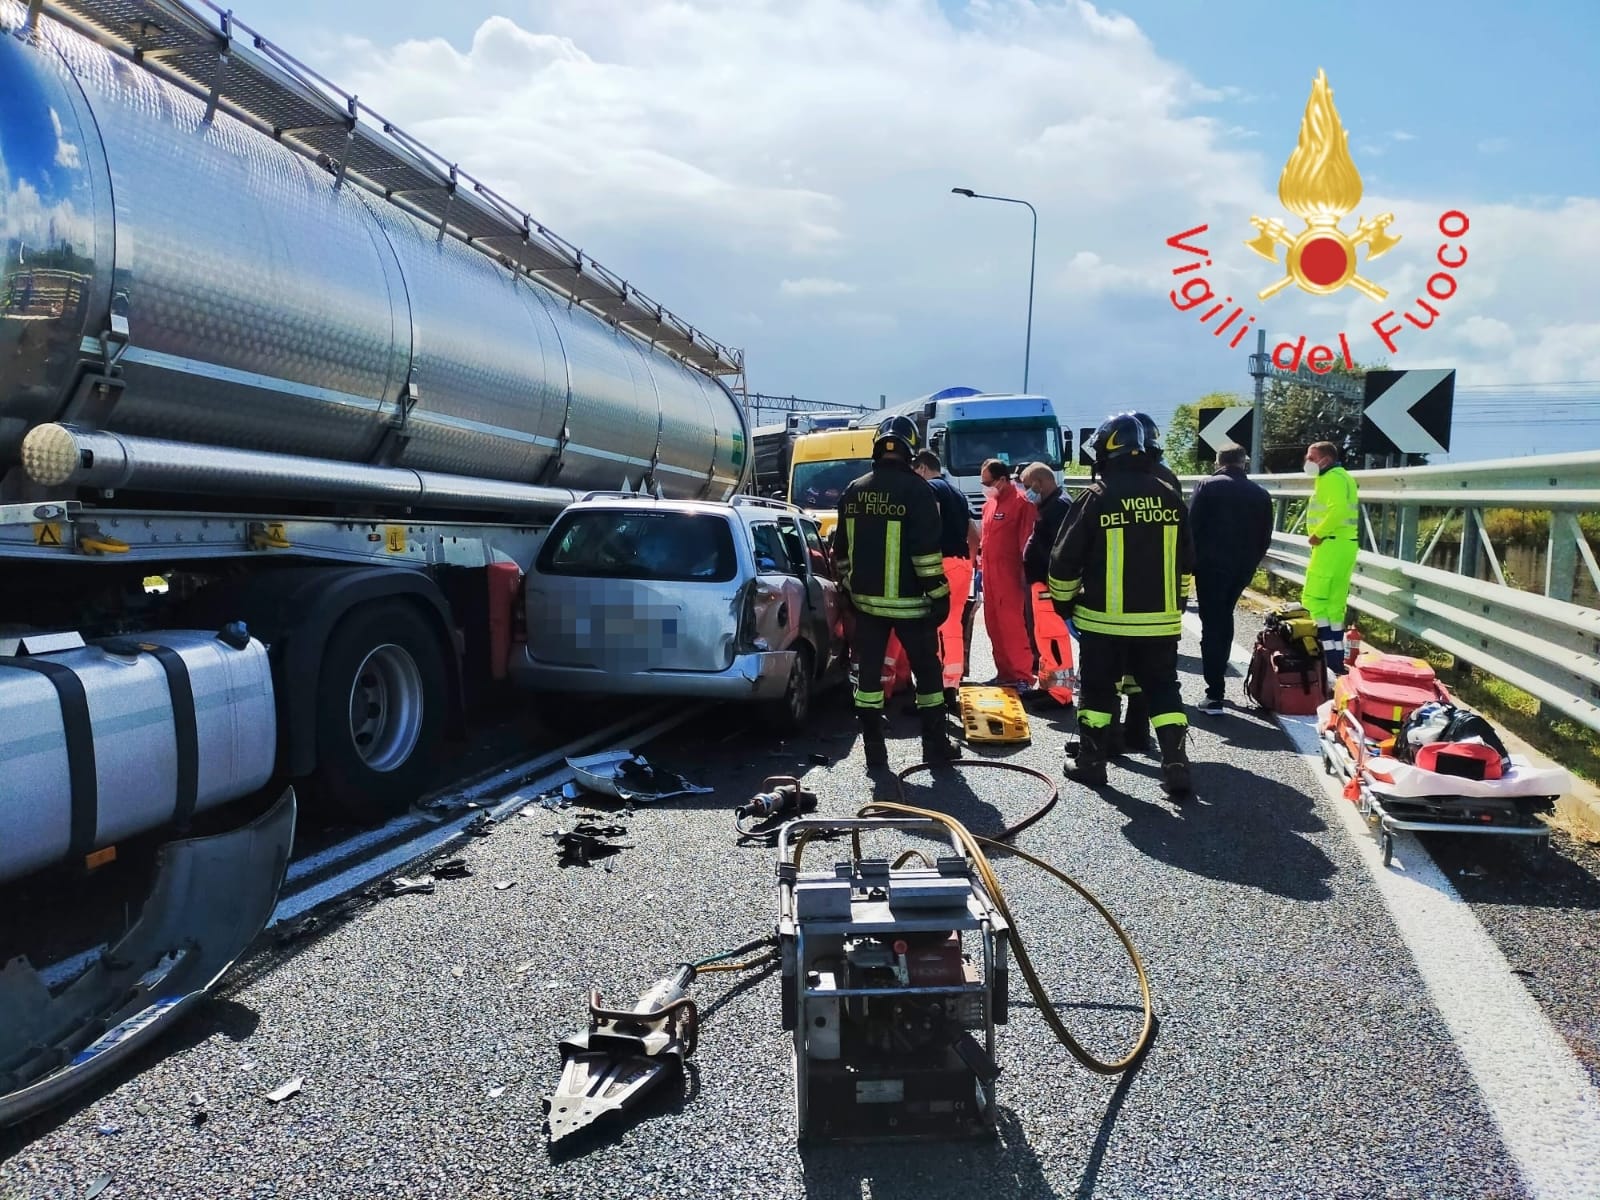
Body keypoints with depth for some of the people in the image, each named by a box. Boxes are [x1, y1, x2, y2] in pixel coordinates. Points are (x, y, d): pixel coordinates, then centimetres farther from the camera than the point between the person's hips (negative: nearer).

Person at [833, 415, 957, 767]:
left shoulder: (853, 491, 5)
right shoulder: (916, 490, -12)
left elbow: (842, 549, 12)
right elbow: (927, 551, -15)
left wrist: (848, 587, 23)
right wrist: (939, 594, -9)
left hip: (865, 599, 4)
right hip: (908, 601, -4)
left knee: (868, 672, 9)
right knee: (927, 671, 9)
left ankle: (874, 748, 13)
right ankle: (935, 746, 15)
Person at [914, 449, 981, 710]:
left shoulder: (930, 488, -3)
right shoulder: (956, 492, 23)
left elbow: (933, 520, -21)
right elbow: (974, 534, 24)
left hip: (943, 561, -8)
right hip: (963, 563, 8)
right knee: (953, 627, 13)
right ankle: (951, 691, 16)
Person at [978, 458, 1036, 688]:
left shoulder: (1020, 502, -12)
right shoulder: (990, 502, 15)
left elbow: (1026, 541, -14)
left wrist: (1025, 573, -15)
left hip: (1009, 574, -9)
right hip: (990, 573, 9)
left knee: (1011, 624, -7)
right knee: (993, 624, 12)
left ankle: (1023, 676, 0)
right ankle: (1004, 672, 22)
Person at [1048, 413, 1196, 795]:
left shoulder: (1097, 497, -9)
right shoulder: (1168, 497, 3)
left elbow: (1065, 558, -7)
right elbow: (1185, 560, 12)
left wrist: (1063, 600, 9)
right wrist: (1176, 603, 24)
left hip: (1104, 618, -3)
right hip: (1160, 619, 3)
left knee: (1097, 689, 10)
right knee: (1163, 690, 10)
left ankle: (1091, 761, 18)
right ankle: (1175, 766, 4)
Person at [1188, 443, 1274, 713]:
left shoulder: (1208, 486, -4)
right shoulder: (1260, 493, 9)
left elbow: (1193, 526, -8)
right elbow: (1266, 537, 10)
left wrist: (1192, 562, 0)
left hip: (1211, 564, -4)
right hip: (1242, 568, 5)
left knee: (1212, 624, -5)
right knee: (1225, 618, 22)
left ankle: (1215, 694, -11)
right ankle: (1218, 677, 30)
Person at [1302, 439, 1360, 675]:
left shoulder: (1331, 478, -12)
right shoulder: (1342, 476, 20)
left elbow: (1338, 509, -26)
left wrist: (1318, 534, -18)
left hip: (1332, 544, -10)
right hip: (1345, 543, 10)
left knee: (1313, 598, -8)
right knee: (1335, 601, 12)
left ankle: (1327, 649, -11)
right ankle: (1337, 655, 15)